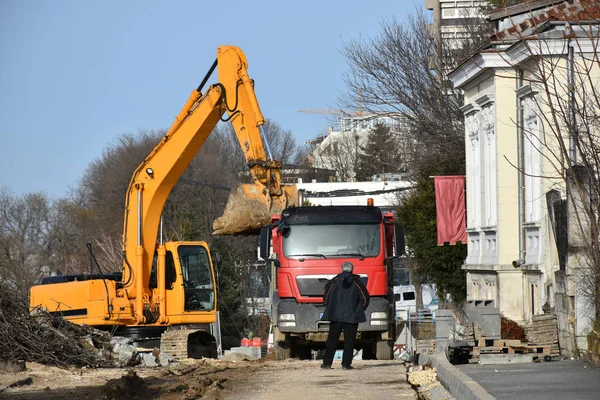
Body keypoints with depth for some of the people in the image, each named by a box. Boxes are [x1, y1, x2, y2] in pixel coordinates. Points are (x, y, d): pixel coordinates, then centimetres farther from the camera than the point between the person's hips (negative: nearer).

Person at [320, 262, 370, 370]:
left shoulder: (334, 281, 2)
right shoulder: (357, 282, 2)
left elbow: (326, 298, 3)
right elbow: (365, 299, 3)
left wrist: (330, 308, 18)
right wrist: (358, 311, 16)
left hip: (335, 315, 1)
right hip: (352, 317, -1)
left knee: (332, 340, 7)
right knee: (349, 341, 3)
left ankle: (327, 363, 6)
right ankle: (346, 364, -3)